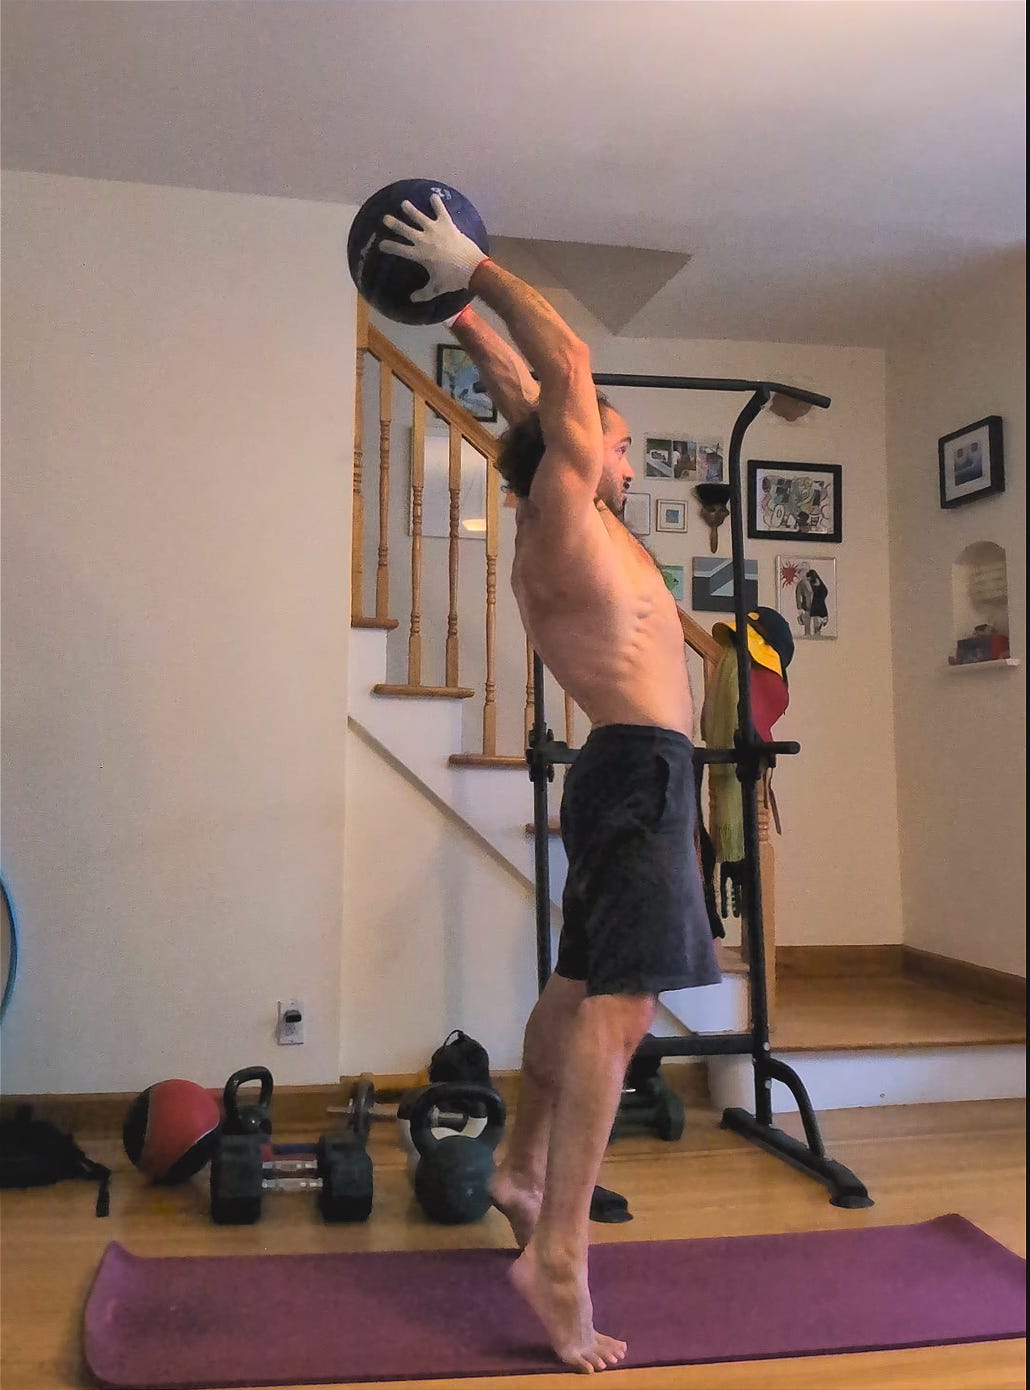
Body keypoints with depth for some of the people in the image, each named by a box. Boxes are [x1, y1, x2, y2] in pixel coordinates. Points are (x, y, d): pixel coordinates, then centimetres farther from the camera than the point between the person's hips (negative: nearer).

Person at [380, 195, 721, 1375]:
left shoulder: (569, 523, 15)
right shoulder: (563, 522, -9)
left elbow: (525, 386, 24)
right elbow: (563, 367, -13)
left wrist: (459, 306, 25)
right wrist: (474, 275, -5)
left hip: (626, 773, 10)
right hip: (641, 771, -10)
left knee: (582, 990, 17)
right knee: (617, 1009, -13)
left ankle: (523, 1168, 31)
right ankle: (559, 1257, -12)